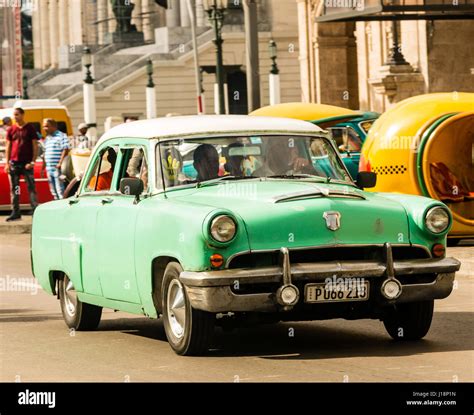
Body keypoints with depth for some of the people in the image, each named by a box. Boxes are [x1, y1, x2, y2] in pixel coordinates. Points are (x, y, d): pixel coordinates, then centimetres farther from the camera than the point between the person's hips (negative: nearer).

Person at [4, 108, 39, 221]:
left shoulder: (30, 128, 1)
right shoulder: (11, 130, 10)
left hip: (27, 164, -4)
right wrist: (7, 163, 3)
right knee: (14, 189, 5)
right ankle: (15, 213, 9)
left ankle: (35, 211, -7)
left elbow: (35, 146, -1)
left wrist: (32, 162, -10)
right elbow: (8, 147, 12)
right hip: (14, 163, 4)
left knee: (31, 187, -6)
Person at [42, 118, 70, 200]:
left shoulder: (61, 136, -6)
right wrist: (43, 167, 20)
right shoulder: (47, 138, 20)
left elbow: (65, 149, -14)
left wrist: (60, 163, -21)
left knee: (60, 190, -11)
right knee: (53, 191, 11)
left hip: (57, 168, -9)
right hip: (49, 168, 9)